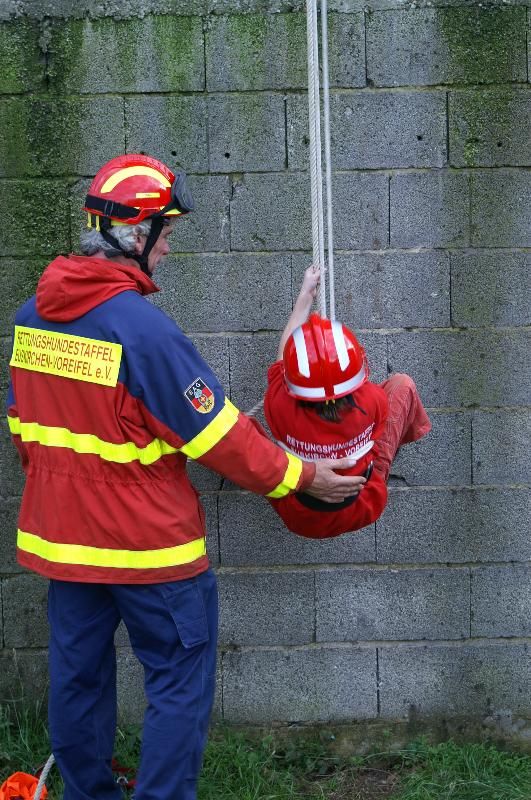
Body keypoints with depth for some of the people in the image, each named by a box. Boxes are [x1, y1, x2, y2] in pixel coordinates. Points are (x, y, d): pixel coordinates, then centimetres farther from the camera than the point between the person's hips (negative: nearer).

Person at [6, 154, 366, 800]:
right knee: (180, 685, 6)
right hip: (147, 548, -7)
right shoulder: (141, 327, -22)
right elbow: (219, 436, -17)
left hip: (58, 535, 7)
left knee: (78, 678, 18)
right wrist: (302, 478, -5)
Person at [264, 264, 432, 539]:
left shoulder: (278, 405, -35)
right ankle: (413, 431, 42)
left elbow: (285, 349, -11)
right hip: (362, 512, 0)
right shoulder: (372, 401, -33)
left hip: (298, 519, 0)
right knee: (401, 383, 8)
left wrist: (306, 294, 3)